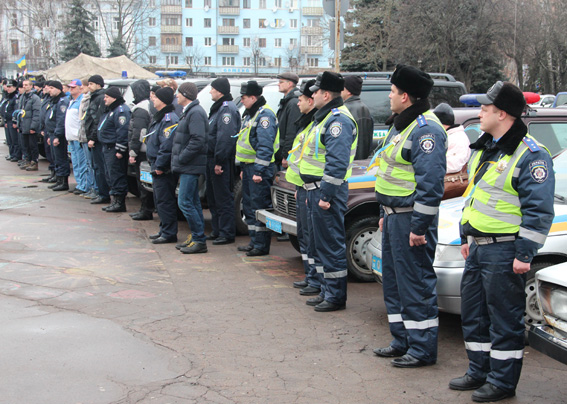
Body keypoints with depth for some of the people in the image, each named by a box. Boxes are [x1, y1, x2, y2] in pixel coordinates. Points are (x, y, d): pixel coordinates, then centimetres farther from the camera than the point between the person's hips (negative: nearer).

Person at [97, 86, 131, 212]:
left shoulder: (121, 110, -16)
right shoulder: (110, 110, 19)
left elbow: (123, 131, -22)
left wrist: (120, 150, -24)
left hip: (115, 149, -11)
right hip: (107, 148, 11)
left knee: (116, 175, -8)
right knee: (110, 175, 14)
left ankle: (119, 202, -4)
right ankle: (114, 201, 21)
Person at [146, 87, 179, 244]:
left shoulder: (169, 119, -17)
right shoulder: (159, 117, 17)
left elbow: (167, 146, -24)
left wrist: (159, 165, -22)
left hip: (164, 169, -11)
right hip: (157, 167, 11)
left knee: (165, 201, -7)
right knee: (160, 200, 16)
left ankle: (169, 234, -3)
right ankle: (165, 230, 25)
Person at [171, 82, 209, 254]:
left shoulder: (195, 113, -16)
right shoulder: (189, 111, 17)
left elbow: (198, 141, -24)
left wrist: (181, 158, -19)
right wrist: (179, 159, 12)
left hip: (191, 167, -10)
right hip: (188, 167, 10)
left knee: (185, 202, -10)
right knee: (193, 202, 13)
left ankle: (200, 240, -6)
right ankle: (195, 237, 20)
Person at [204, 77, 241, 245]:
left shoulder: (228, 109, -15)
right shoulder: (217, 108, 19)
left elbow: (225, 137, -23)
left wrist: (219, 161, -26)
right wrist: (212, 160, 19)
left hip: (221, 161, -11)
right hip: (212, 159, 11)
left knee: (223, 198, -6)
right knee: (213, 197, 16)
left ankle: (227, 233, -1)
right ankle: (217, 230, 25)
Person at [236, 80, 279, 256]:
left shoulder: (265, 115, -15)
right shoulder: (250, 114, 18)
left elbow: (265, 146, -22)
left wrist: (259, 171, -25)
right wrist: (244, 169, 23)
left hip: (260, 167, -11)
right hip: (249, 166, 11)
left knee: (259, 206, -7)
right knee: (249, 205, 15)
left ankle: (262, 245, -2)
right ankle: (254, 242, 24)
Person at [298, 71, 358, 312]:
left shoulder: (339, 120, -17)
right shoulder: (325, 117, 18)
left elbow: (337, 163, -24)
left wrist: (326, 195, -26)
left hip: (327, 191, -11)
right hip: (315, 190, 11)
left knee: (331, 246, -4)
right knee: (318, 245, 17)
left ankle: (336, 296, 4)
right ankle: (326, 291, 26)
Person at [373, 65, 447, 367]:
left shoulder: (426, 130, -18)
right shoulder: (401, 125, 16)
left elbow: (430, 184, -23)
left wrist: (419, 226, -24)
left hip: (411, 218, -11)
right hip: (393, 216, 11)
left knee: (417, 284, -3)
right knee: (394, 281, 17)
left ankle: (423, 349, 6)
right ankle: (402, 341, 28)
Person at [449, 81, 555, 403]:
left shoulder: (531, 155, -15)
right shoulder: (484, 148, 14)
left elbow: (539, 211, -17)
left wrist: (525, 254, -19)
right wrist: (466, 238, 23)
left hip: (504, 251, -9)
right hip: (478, 247, 9)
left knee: (505, 317, 1)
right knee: (473, 313, 16)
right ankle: (480, 372, 30)